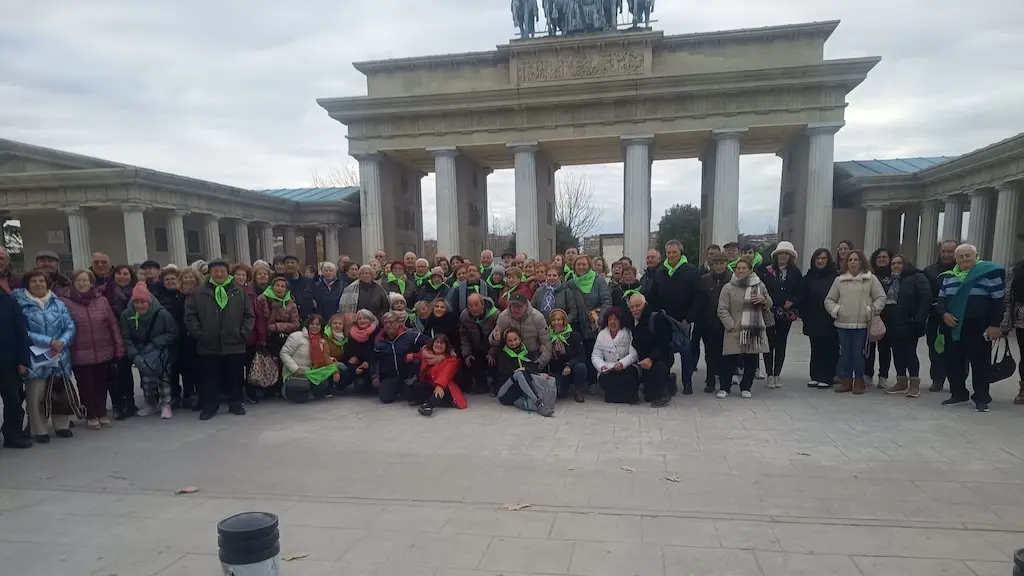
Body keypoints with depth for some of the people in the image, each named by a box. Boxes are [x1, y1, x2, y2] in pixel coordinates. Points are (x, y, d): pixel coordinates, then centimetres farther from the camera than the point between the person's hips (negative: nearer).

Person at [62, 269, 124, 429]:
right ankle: (91, 416, 21)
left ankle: (102, 413, 26)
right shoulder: (66, 302, -4)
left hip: (104, 352, 2)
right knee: (86, 386, 7)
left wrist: (119, 346, 3)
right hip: (80, 354, -2)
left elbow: (113, 324, 5)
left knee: (102, 384, 12)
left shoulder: (102, 300, 4)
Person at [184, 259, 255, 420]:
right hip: (208, 346, 0)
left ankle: (235, 404, 22)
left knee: (234, 377, 9)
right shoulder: (199, 293, 2)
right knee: (210, 378, 8)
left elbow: (250, 315, 5)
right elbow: (190, 316, 1)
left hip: (234, 345, 0)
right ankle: (209, 406, 19)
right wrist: (199, 334, -6)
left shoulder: (239, 293, 4)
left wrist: (243, 333, -3)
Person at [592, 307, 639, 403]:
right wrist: (602, 366, -17)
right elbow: (596, 356, 3)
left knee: (630, 373, -35)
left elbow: (633, 354, -11)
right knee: (603, 379, -28)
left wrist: (622, 363, -28)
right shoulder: (601, 335, 8)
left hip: (626, 367, -2)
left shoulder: (628, 333, -1)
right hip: (608, 370, 3)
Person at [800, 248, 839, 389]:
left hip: (830, 321, -4)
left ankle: (826, 378, 10)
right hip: (813, 321, 4)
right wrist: (804, 316, 2)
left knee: (829, 349, 3)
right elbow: (803, 299, 7)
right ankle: (815, 376, 18)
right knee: (815, 349, 10)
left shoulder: (835, 276, -5)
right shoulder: (809, 277, 7)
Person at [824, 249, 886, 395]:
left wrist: (872, 311, -10)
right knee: (845, 354, 6)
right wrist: (835, 310, -5)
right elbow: (829, 300, 12)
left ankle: (859, 382, 13)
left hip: (862, 324, -2)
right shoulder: (839, 280, 9)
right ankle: (846, 381, 18)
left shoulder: (871, 279, 3)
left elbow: (881, 298, 3)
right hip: (843, 323, 3)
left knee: (857, 354, -3)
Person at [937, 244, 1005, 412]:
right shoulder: (949, 276, 12)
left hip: (978, 327, -5)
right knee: (952, 361, 8)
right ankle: (958, 393, 21)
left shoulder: (989, 272, -3)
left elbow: (998, 300, -6)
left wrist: (995, 325, -11)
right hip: (953, 326, 5)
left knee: (980, 362, -1)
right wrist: (944, 314, -5)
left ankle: (982, 398, 8)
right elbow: (941, 298, 16)